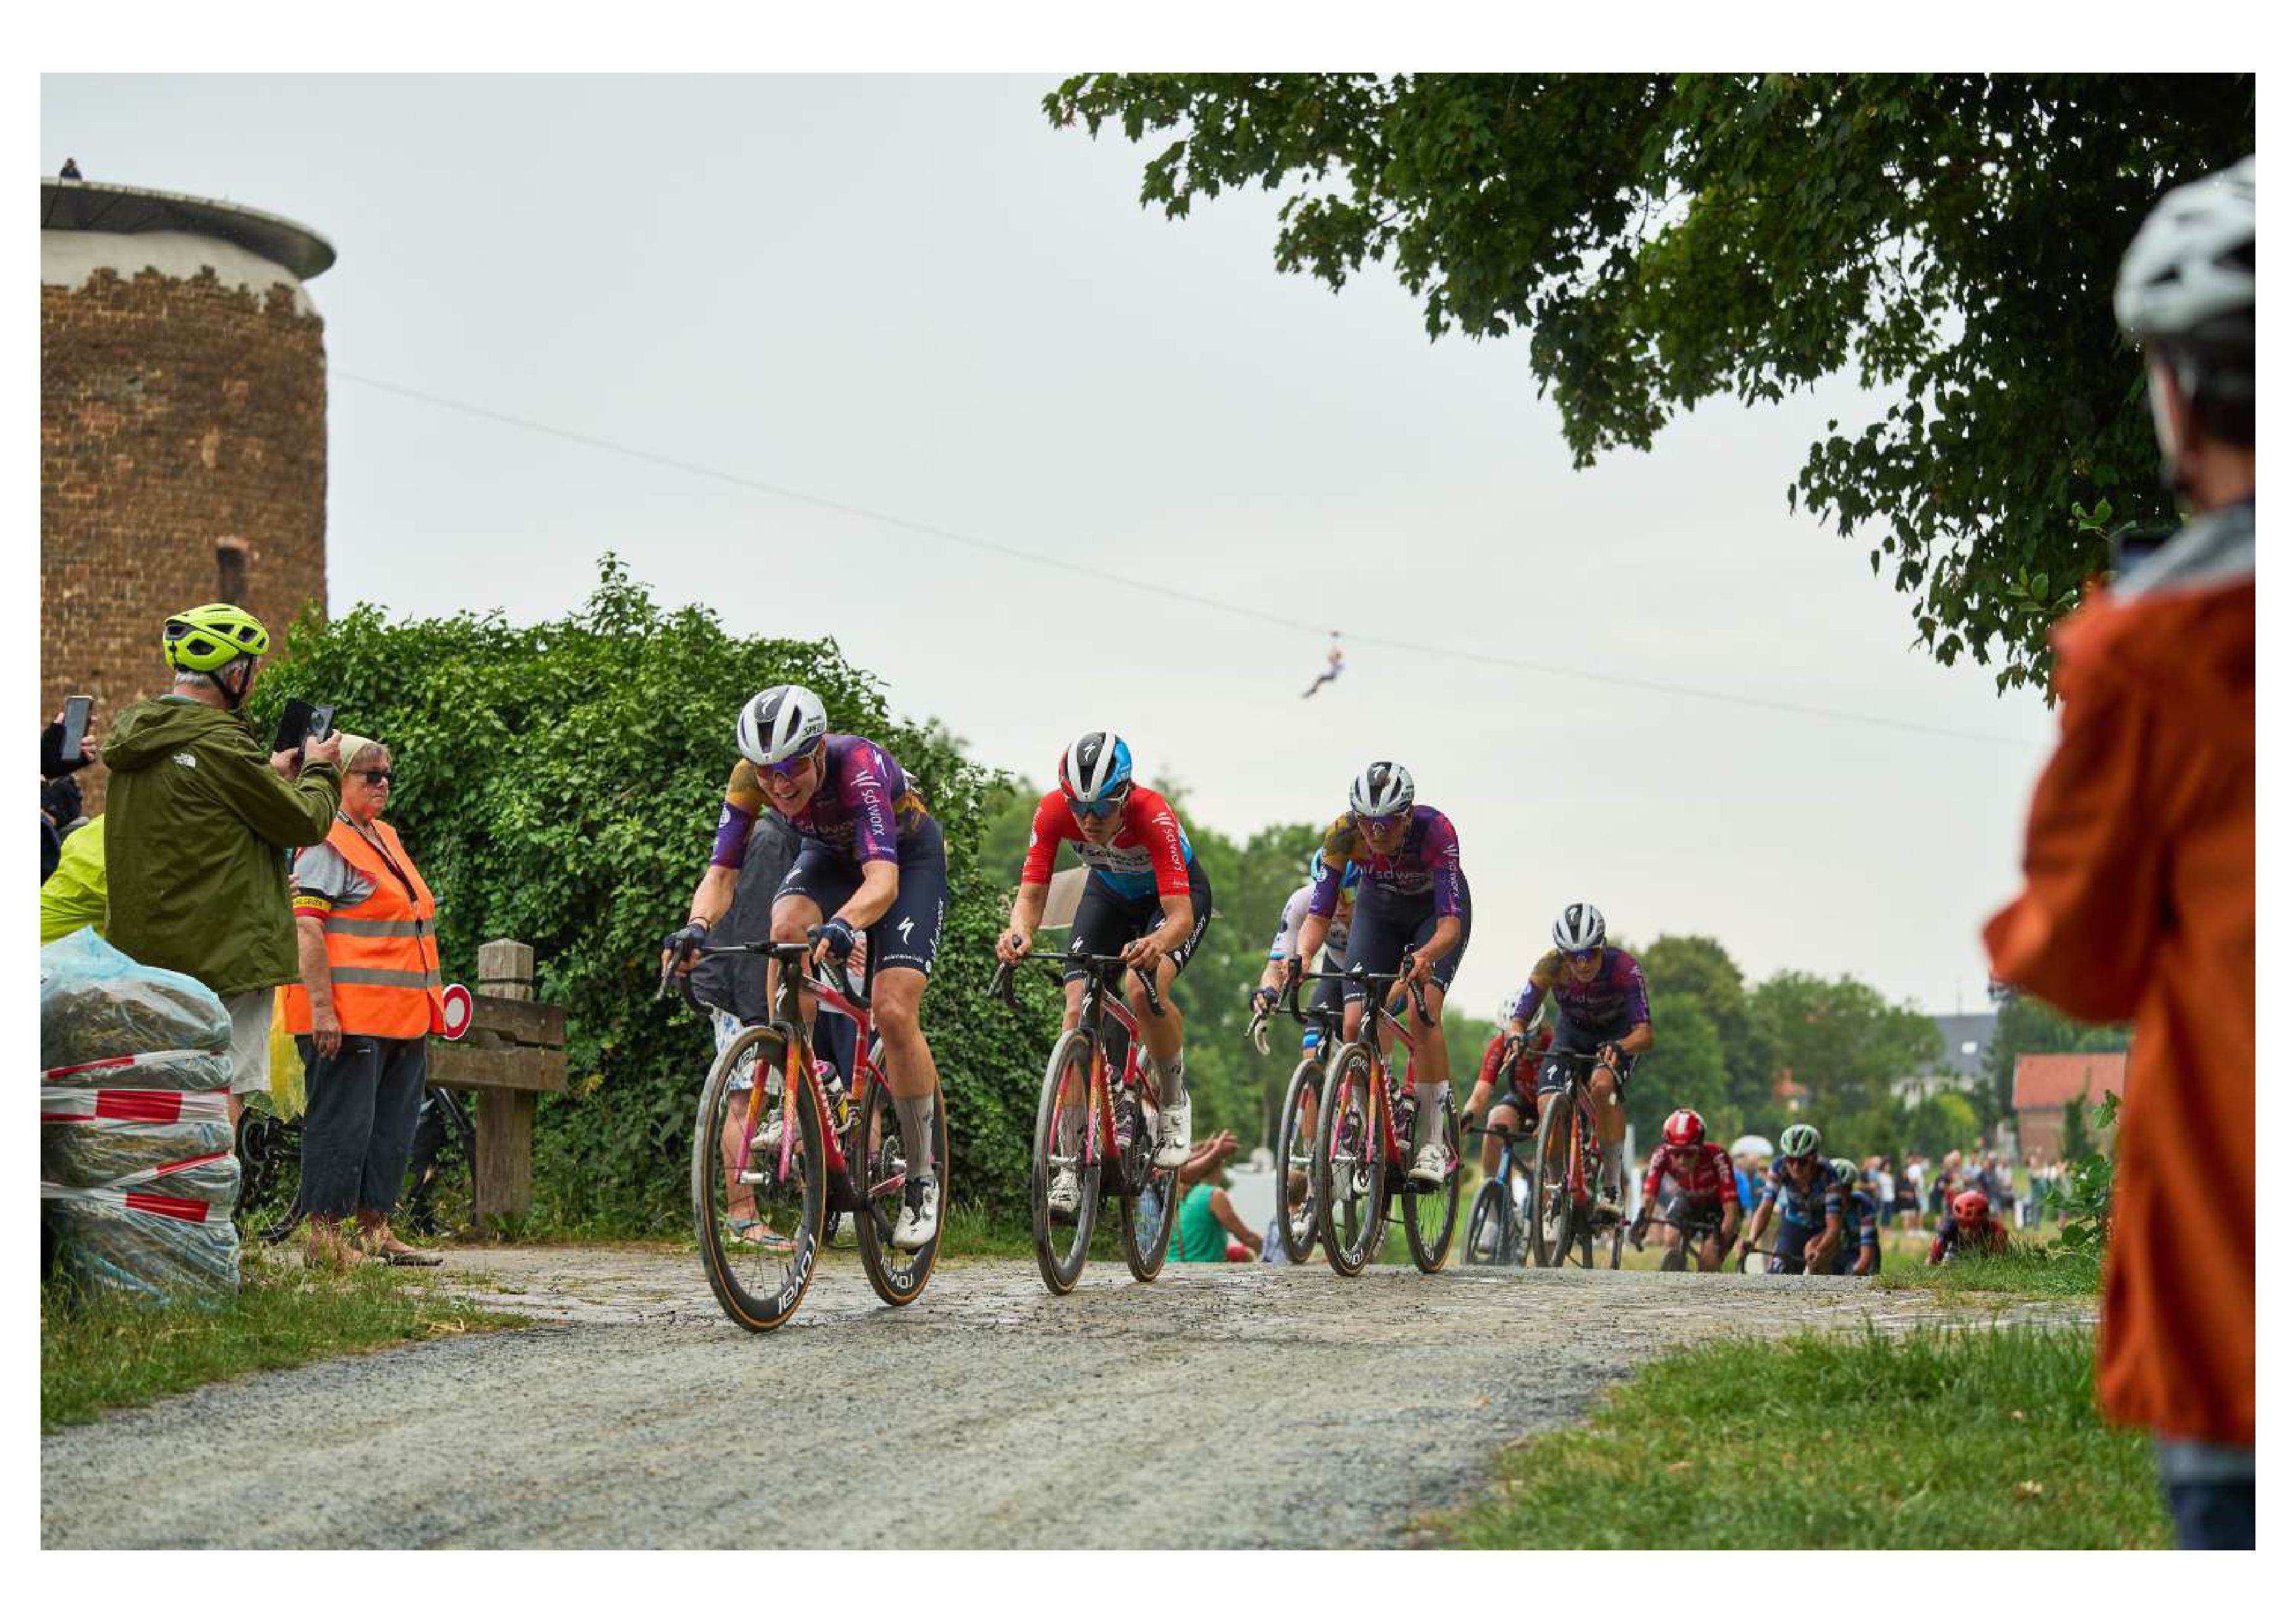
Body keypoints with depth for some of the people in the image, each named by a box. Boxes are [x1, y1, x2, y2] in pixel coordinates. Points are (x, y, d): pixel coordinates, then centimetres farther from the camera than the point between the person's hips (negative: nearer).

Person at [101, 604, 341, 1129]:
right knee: (220, 1099, -7)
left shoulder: (134, 741, 11)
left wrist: (271, 775, 21)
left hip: (143, 948, 9)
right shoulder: (219, 743, -16)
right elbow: (305, 823, -10)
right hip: (225, 956, -9)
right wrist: (319, 770, 10)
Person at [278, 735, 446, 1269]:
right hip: (348, 1017, -9)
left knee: (393, 1125, 12)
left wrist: (426, 1008, 24)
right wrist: (322, 1007, -23)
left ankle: (376, 1229, 19)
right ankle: (323, 1234, -1)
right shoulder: (327, 844, -9)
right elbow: (306, 928, -17)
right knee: (343, 1123, -6)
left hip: (403, 1018, 9)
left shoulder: (387, 839, 19)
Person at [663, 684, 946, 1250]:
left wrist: (843, 924, -71)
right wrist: (697, 926, -50)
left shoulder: (859, 766, -40)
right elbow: (721, 872, -29)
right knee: (787, 928, -31)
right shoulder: (750, 778, -27)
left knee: (893, 1012, -19)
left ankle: (923, 1178, -2)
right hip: (830, 855, 4)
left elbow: (883, 880, -51)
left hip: (909, 858, -4)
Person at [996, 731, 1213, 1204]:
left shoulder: (1153, 814, -39)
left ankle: (1173, 1103, -3)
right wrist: (1018, 933, -51)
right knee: (1077, 1011, -14)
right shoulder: (1054, 810, -30)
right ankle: (1068, 1168, -9)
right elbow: (1031, 893, -28)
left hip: (1177, 894, -4)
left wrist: (1157, 944, -65)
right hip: (1110, 894, 4)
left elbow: (1180, 913, -43)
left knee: (1143, 991, -31)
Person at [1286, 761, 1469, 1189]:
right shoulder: (1342, 834, -30)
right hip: (1379, 909, 3)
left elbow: (1451, 923, -40)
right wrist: (1301, 957, -47)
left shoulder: (1434, 829, -37)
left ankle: (1431, 1143, -19)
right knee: (1355, 1025, -13)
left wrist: (1425, 956, -60)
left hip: (1436, 911, -3)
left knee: (1422, 1013, -25)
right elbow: (1319, 914, -27)